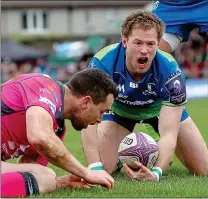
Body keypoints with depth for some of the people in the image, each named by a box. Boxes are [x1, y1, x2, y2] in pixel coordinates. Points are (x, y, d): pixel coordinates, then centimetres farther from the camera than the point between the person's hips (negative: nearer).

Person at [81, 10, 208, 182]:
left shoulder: (171, 72, -38)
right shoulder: (102, 63, -38)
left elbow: (168, 133, -40)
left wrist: (156, 172, -57)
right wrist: (95, 168, -50)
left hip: (161, 108, 0)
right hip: (119, 110, 0)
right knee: (103, 169, -20)